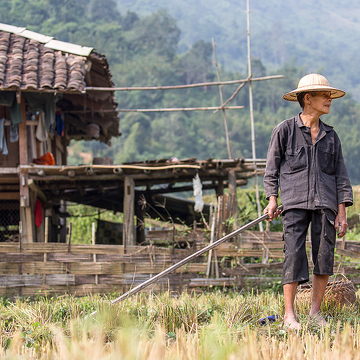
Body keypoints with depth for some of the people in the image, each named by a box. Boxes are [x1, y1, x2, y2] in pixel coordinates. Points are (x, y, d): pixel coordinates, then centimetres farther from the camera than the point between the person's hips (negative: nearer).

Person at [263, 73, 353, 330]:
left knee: (324, 256, 0)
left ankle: (316, 311, 12)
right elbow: (272, 167, 9)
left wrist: (342, 211, 6)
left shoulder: (330, 136, 13)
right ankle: (289, 314, -3)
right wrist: (272, 198, 0)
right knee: (294, 254, -8)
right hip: (295, 202, -3)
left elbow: (340, 174, 13)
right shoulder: (285, 130, 4)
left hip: (325, 203, 3)